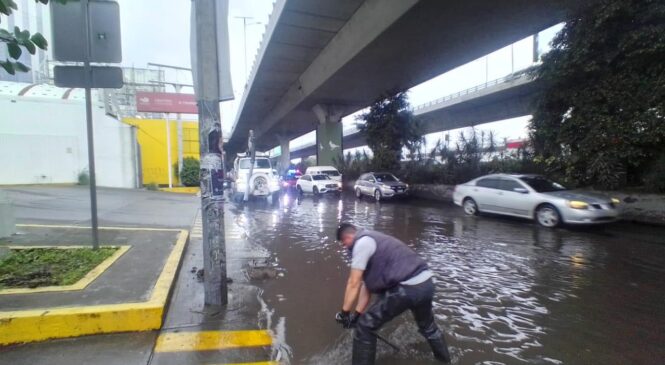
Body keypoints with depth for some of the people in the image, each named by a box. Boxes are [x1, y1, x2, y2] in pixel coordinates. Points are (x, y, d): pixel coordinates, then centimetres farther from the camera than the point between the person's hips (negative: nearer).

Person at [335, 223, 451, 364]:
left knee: (365, 326, 4)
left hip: (408, 288, -10)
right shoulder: (371, 240, 22)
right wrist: (357, 314, 21)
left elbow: (354, 284, -7)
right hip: (426, 284, 10)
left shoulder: (362, 243, -7)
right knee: (427, 326, 37)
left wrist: (344, 313, 5)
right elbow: (367, 284, 22)